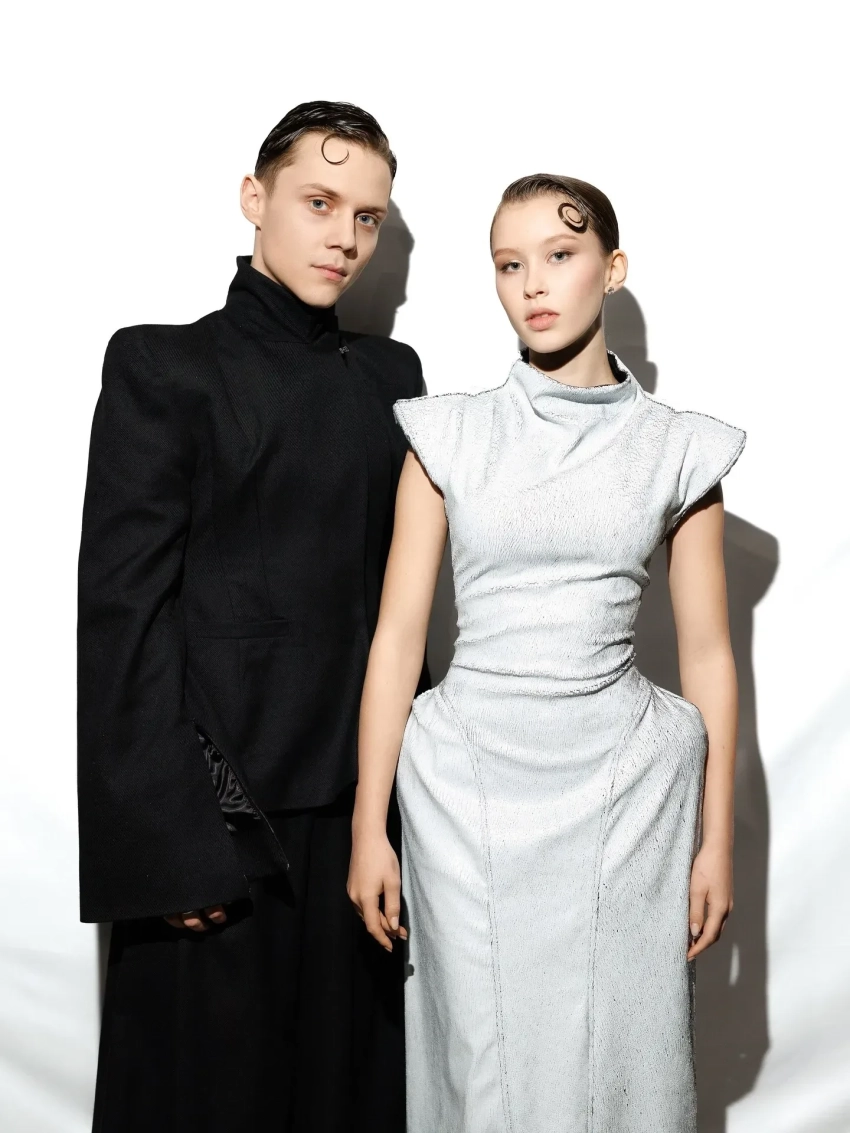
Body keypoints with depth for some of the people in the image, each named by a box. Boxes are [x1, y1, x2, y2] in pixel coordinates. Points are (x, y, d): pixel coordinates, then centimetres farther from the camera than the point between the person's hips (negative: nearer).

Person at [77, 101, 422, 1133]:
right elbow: (122, 616, -9)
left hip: (361, 805, 5)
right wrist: (168, 840, -14)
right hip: (218, 815, -4)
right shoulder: (165, 367, -2)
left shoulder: (391, 375, 12)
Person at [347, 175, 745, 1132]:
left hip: (622, 785, 0)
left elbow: (707, 654, 5)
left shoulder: (677, 450, 2)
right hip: (470, 782, 0)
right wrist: (368, 826, -1)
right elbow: (398, 634, 0)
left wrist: (716, 839, 5)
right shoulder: (449, 436, 1)